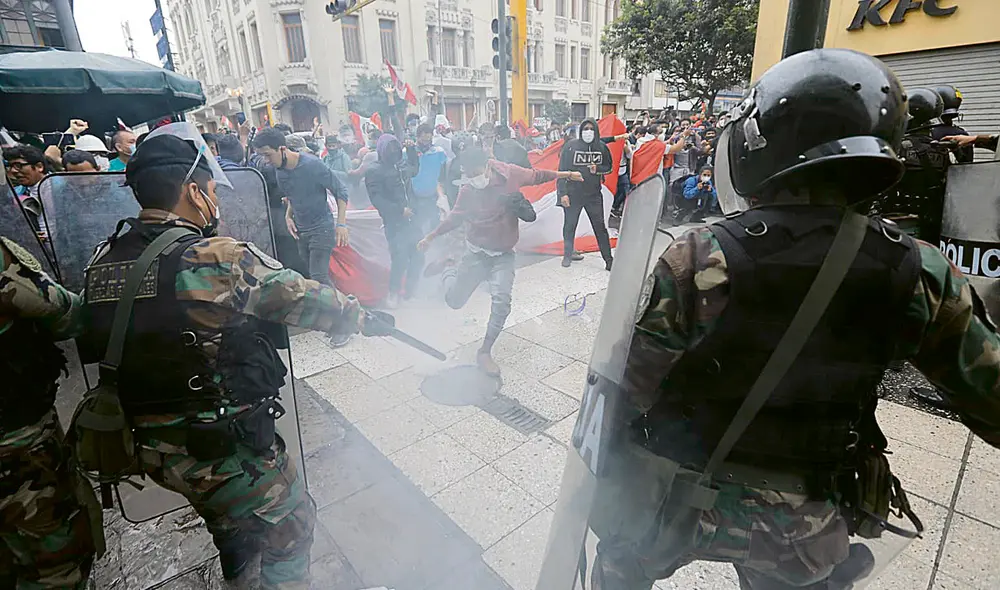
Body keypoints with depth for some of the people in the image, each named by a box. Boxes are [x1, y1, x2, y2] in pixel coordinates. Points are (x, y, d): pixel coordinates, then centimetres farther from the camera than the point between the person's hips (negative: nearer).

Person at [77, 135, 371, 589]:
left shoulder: (103, 260, 0)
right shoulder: (222, 259, -22)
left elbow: (93, 346, 10)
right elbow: (309, 301, -14)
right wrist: (361, 316, 5)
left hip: (152, 449, 8)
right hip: (226, 448, -7)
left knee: (231, 529, 31)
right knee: (290, 527, 18)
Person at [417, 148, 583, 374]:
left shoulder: (510, 174, -13)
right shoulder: (467, 192, -13)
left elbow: (536, 176, 5)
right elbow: (454, 218, 2)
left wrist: (565, 174, 12)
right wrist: (431, 236, 3)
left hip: (503, 255, 0)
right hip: (476, 254, 0)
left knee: (501, 302, -19)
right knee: (455, 301, 7)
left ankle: (485, 353, 1)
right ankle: (450, 273, 45)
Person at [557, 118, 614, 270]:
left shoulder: (602, 147, 1)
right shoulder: (571, 146, -7)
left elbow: (608, 167, 11)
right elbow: (562, 170, -8)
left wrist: (597, 169, -12)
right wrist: (562, 193, -13)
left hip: (594, 194, 1)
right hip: (572, 194, -1)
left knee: (600, 226, 3)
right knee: (569, 226, 11)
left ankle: (608, 259, 11)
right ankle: (567, 255, 30)